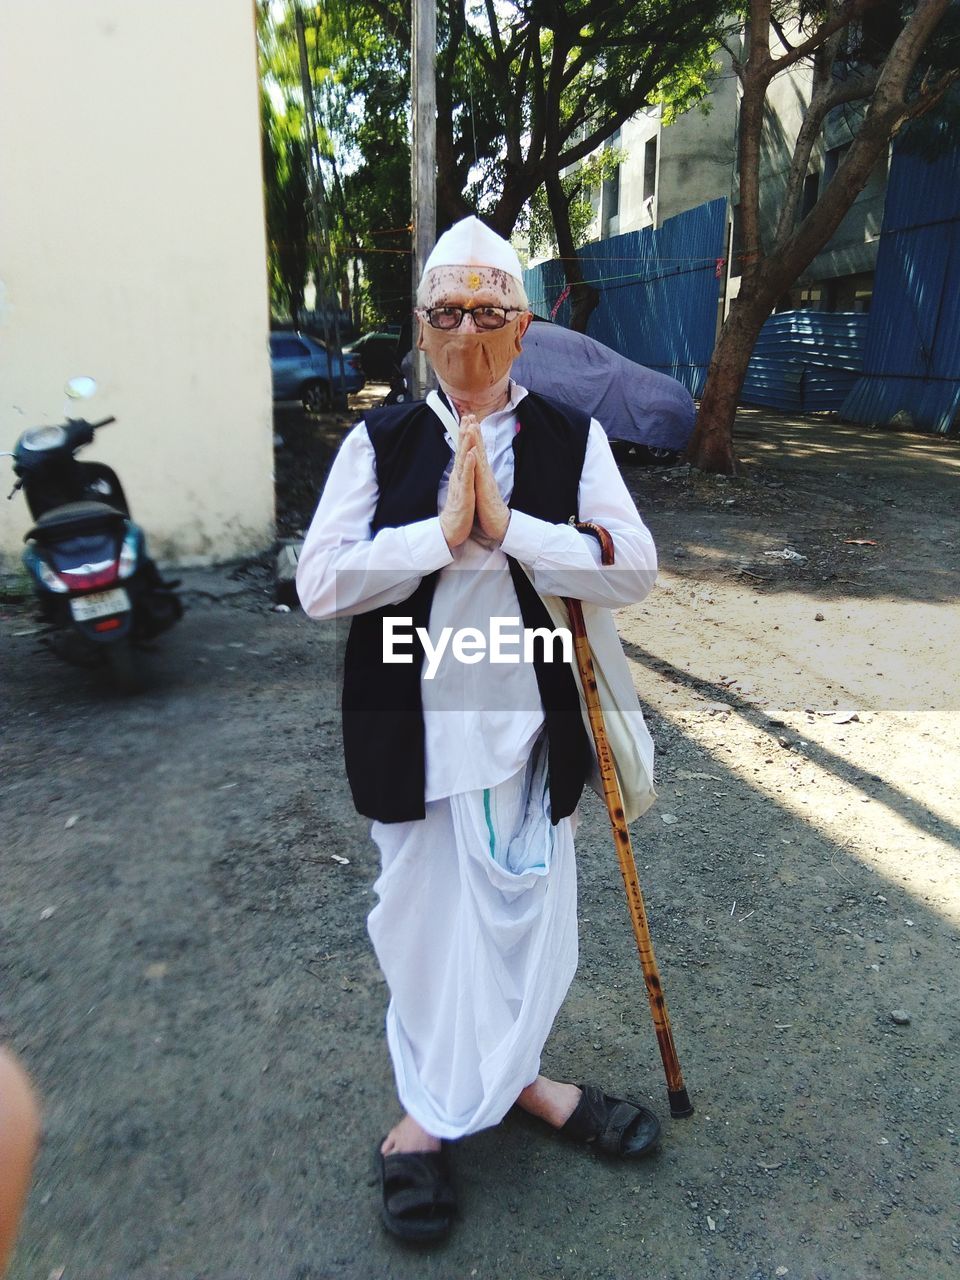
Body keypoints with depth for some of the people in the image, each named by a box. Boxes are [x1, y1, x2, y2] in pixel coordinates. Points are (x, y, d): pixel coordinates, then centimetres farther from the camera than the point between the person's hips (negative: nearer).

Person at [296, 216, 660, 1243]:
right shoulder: (380, 440, -1)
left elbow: (636, 568, -10)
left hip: (528, 722, 1)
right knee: (427, 911, 11)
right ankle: (434, 1103, 37)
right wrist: (441, 534, -18)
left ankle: (511, 1074, 43)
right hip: (414, 724, -1)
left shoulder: (571, 438, 1)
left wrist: (508, 527, -19)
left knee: (523, 909, 15)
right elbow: (319, 583, -9)